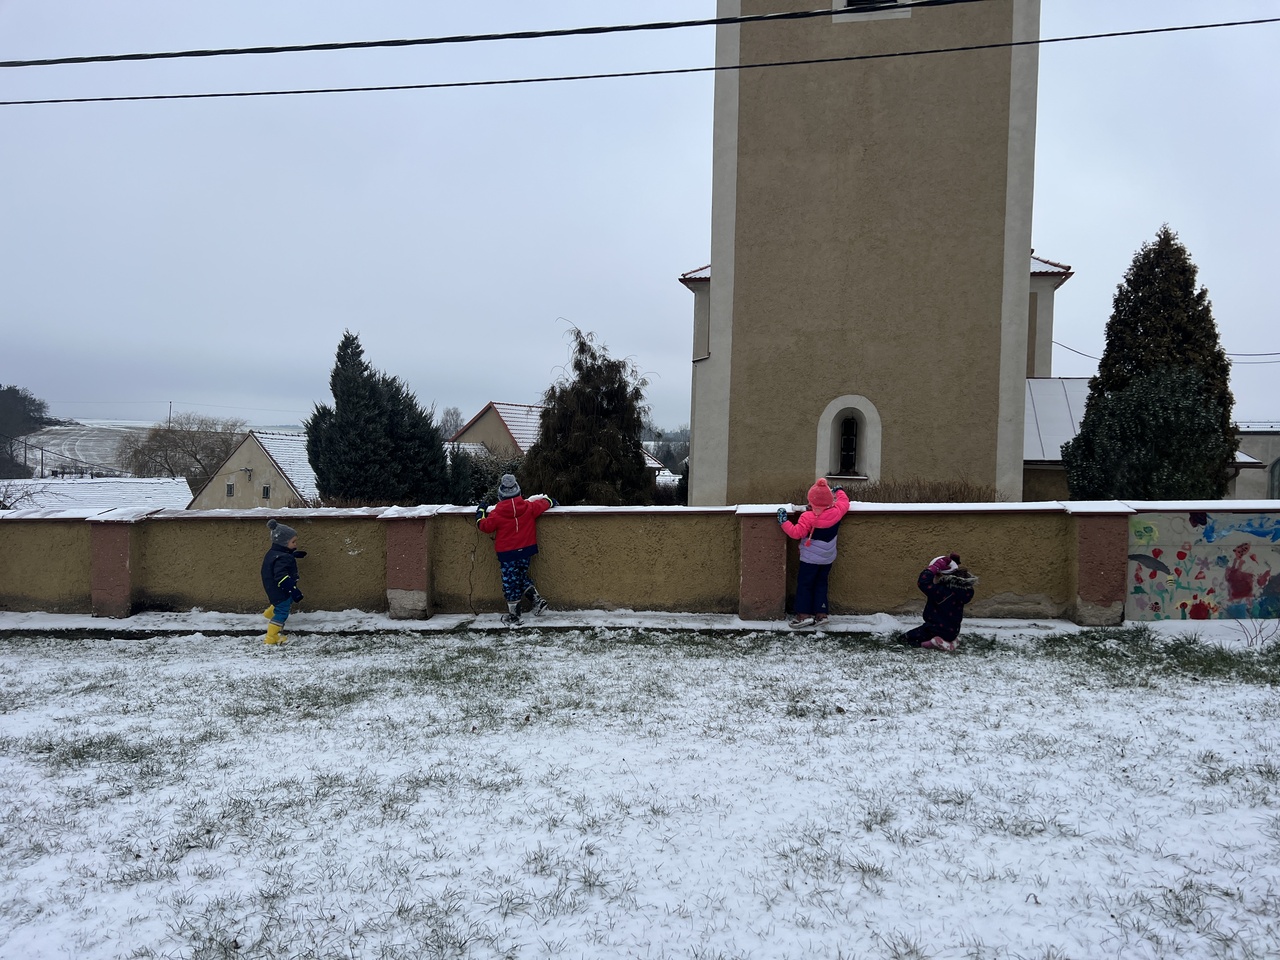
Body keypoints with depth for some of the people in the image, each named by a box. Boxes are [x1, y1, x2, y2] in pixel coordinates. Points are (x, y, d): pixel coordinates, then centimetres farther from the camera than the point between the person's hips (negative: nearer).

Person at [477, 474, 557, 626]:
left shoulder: (497, 513, -13)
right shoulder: (528, 507, -3)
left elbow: (485, 526, -2)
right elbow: (544, 503, 11)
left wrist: (481, 512, 16)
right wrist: (552, 501, 34)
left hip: (507, 553, -4)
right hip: (526, 550, 4)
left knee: (510, 582, 4)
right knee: (522, 577, 24)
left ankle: (513, 616, 10)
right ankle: (537, 600, 11)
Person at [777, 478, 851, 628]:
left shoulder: (808, 517, -23)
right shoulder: (836, 512, -8)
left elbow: (796, 533, -24)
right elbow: (844, 502, 13)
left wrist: (783, 521, -14)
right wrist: (839, 491, 31)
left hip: (810, 558, -6)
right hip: (828, 558, 6)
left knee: (804, 584, 3)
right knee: (821, 584, 14)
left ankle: (804, 615, -1)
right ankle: (821, 614, 11)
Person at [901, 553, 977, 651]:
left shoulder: (941, 592, -32)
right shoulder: (964, 590, -12)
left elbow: (923, 582, -38)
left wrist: (938, 565, -33)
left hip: (938, 631, -8)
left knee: (905, 638, 5)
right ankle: (949, 640, 14)